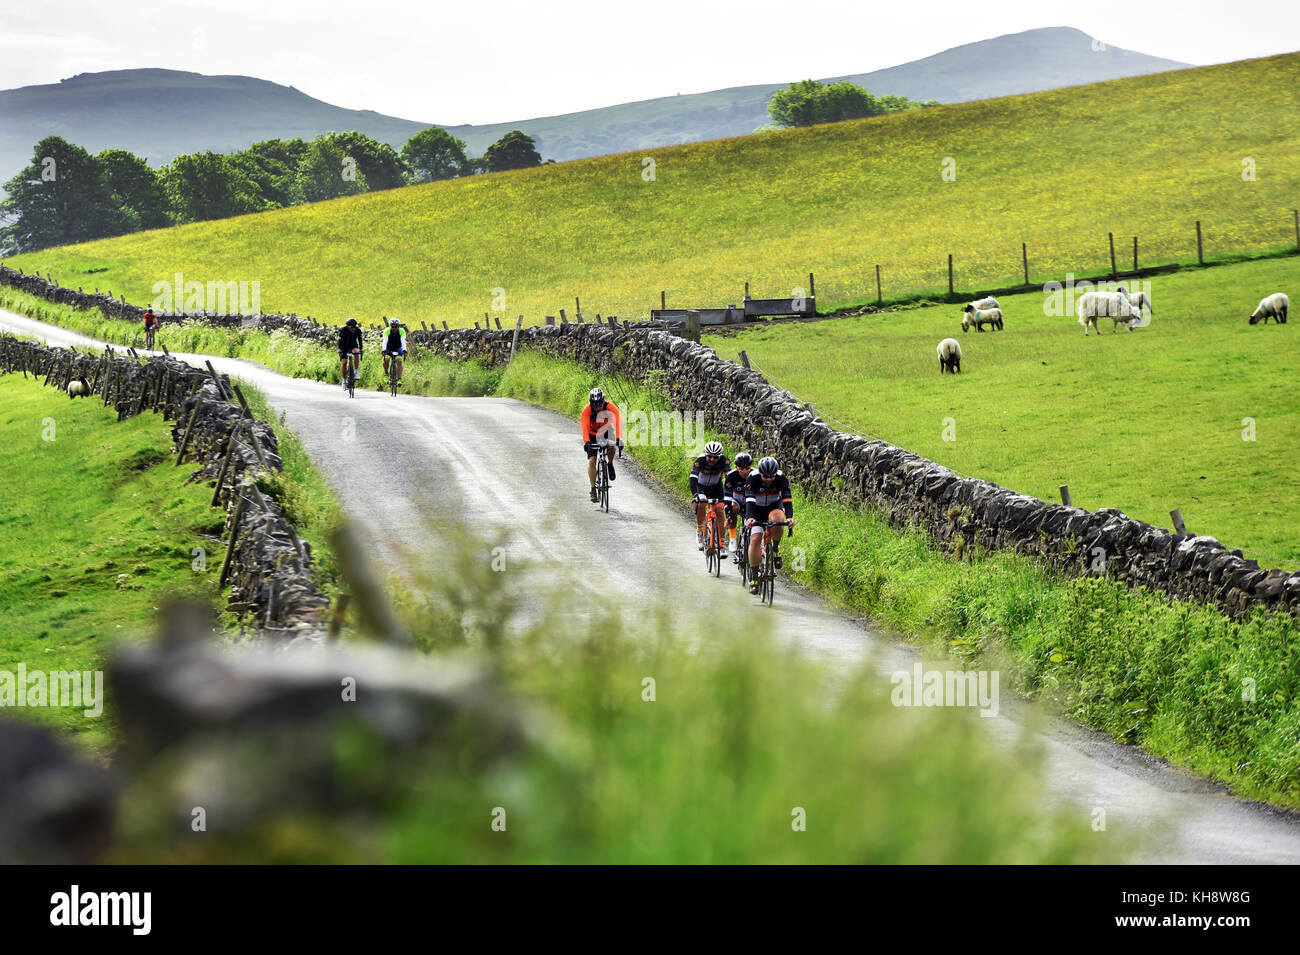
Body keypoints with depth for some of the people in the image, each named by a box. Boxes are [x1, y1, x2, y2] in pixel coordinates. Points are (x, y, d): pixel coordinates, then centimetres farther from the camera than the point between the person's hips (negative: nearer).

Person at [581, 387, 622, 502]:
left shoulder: (611, 408, -28)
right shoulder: (587, 409, -27)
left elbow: (617, 423, -38)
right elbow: (585, 427, -36)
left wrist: (619, 438, -53)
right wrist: (586, 442, -51)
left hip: (605, 432, 0)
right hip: (592, 435, 0)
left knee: (612, 446, -32)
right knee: (592, 461, -12)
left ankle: (610, 465, 0)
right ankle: (593, 489, -3)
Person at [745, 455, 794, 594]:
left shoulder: (781, 478, -24)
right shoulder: (753, 478, -27)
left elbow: (787, 499, -33)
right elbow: (749, 500, -38)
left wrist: (790, 517, -51)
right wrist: (749, 518, -56)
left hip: (774, 506, 0)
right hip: (756, 509, 0)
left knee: (777, 520, -35)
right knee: (755, 540, -17)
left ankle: (776, 548, -8)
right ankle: (753, 576, -7)